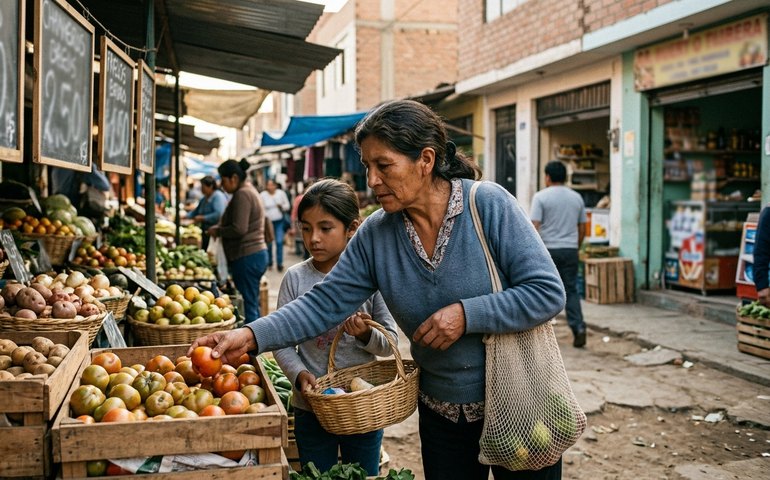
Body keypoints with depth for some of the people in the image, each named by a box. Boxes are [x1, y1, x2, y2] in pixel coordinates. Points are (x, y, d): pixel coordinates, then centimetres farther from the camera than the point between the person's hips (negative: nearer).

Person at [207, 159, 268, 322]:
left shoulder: (242, 195, -13)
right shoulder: (250, 191, 19)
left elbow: (239, 229, -21)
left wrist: (218, 231, -6)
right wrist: (220, 229, 12)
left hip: (247, 258, -11)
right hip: (257, 253, 11)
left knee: (248, 304, -8)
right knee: (252, 304, 14)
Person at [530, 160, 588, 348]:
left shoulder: (541, 197, -6)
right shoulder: (576, 197, 9)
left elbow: (534, 227, -13)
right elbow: (582, 228, 13)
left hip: (547, 250, -3)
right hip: (570, 250, 4)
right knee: (571, 290, 5)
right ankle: (578, 328, -9)